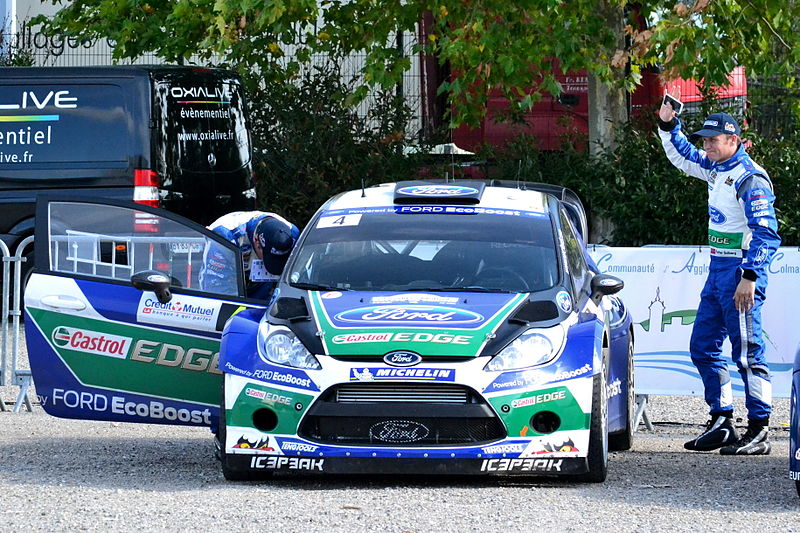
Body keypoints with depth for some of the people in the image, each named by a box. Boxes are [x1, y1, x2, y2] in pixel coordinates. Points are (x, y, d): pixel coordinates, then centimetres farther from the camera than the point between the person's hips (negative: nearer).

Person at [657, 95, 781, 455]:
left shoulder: (749, 178, -16)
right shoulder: (716, 168, 12)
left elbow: (765, 234, -21)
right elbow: (682, 155, 31)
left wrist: (749, 277, -27)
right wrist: (668, 124, 15)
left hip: (741, 271, -10)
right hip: (717, 269, 10)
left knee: (747, 353, -9)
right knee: (703, 347, 12)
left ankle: (759, 432, -7)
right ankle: (721, 423, 19)